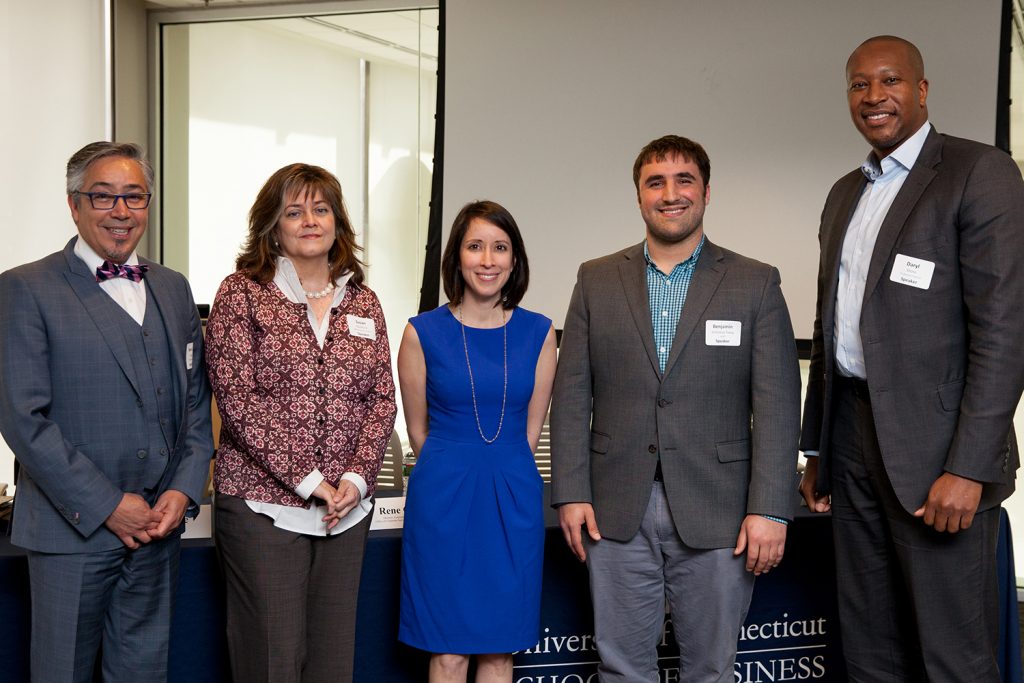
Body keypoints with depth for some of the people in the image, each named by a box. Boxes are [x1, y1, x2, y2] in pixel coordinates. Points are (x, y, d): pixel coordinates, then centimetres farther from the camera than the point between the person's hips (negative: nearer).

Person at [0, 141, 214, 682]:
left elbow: (197, 400, 13)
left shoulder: (173, 288, 11)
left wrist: (184, 490, -1)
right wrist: (108, 506, -14)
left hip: (159, 524, 5)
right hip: (72, 529, -4)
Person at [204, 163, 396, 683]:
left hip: (346, 507, 4)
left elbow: (382, 398, 8)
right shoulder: (242, 293, -2)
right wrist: (306, 479, -14)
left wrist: (357, 476, -7)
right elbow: (236, 397, -10)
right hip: (264, 505, -4)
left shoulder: (362, 302, 12)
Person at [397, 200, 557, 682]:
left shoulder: (538, 333, 3)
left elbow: (530, 429, 9)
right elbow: (417, 430, 6)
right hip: (443, 497, -2)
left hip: (513, 496, 2)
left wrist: (502, 473, 7)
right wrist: (454, 473, 9)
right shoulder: (423, 332, -3)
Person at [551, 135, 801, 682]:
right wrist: (570, 493, -1)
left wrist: (769, 509, -9)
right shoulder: (596, 280, 7)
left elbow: (777, 405, -3)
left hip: (716, 514, -1)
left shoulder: (756, 284, 2)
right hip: (617, 511, 1)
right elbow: (572, 395, 6)